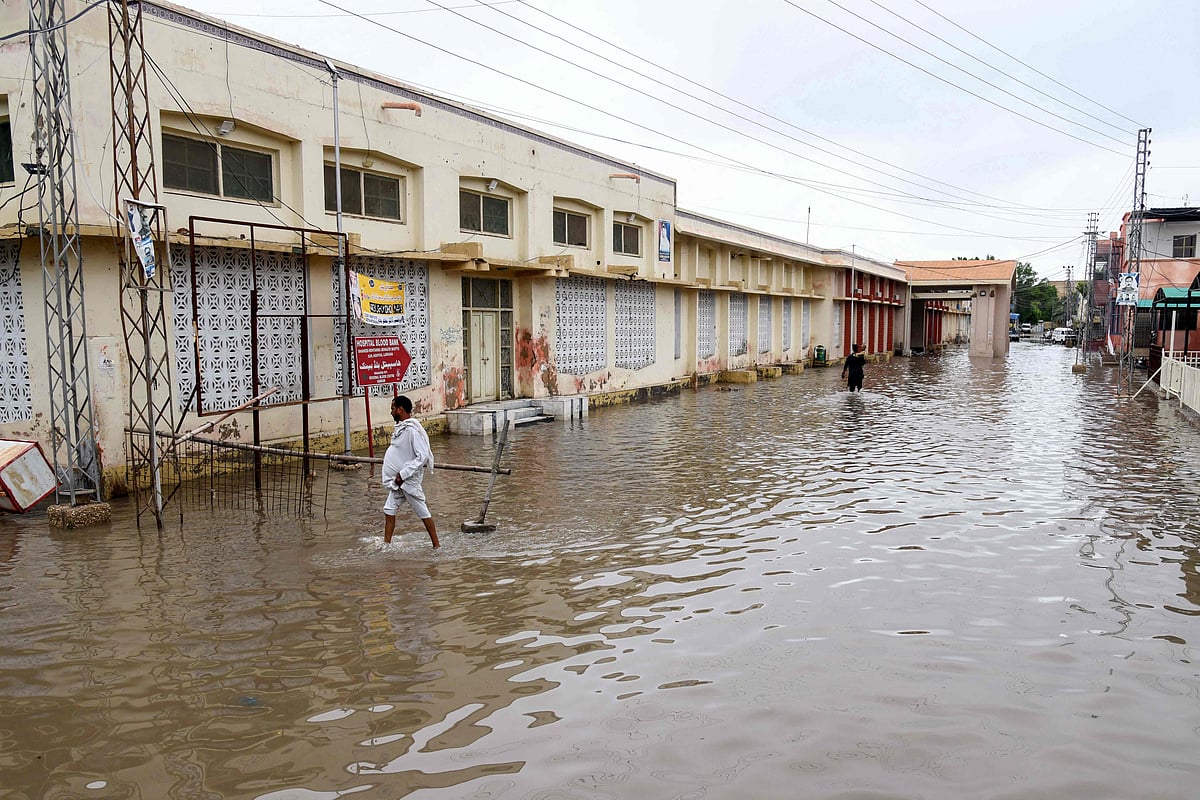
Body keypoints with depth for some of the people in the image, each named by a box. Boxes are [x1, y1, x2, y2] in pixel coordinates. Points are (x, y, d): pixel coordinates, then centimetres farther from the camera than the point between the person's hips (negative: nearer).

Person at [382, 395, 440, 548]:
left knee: (422, 512, 0)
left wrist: (403, 473, -24)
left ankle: (437, 545, 10)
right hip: (398, 480, 9)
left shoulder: (412, 430, -21)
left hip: (409, 479, -9)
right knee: (389, 509, 11)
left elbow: (422, 456, -26)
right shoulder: (400, 428, 9)